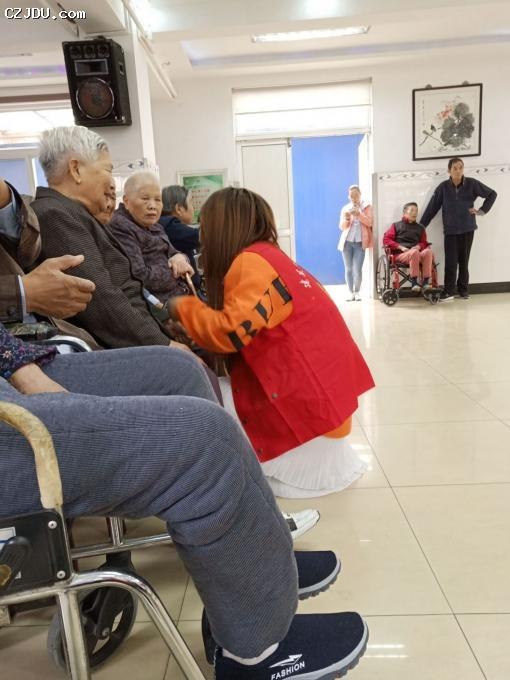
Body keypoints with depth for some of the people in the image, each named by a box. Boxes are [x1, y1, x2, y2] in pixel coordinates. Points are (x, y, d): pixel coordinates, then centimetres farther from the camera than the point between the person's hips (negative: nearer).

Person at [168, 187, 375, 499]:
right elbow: (242, 321, 15)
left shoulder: (250, 262, -15)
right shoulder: (268, 256, 14)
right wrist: (197, 315, 7)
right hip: (321, 380, 10)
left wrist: (183, 307, -6)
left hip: (307, 388, -10)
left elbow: (231, 333, -22)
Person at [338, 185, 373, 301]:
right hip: (347, 242, 2)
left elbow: (370, 222, -5)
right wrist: (346, 219, -13)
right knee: (348, 269, 3)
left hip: (360, 242, -2)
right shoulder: (345, 208, 11)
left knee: (357, 270, -8)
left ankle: (357, 292, 6)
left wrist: (359, 215, -19)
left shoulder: (366, 206, 7)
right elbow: (342, 227, 7)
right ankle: (350, 292, 11)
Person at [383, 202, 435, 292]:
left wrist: (418, 246, -4)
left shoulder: (420, 228, 26)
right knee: (414, 252, -36)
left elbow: (424, 243, 22)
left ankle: (426, 282, -34)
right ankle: (414, 283, -36)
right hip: (400, 254, -3)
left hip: (416, 253, 3)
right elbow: (386, 239, 6)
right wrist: (401, 247, -8)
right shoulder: (396, 225, 17)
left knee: (428, 251, -31)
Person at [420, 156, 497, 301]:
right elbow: (432, 208, -2)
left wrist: (482, 210, 0)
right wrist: (421, 226, -3)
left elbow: (492, 194, 8)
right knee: (450, 261, -6)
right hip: (450, 230, -1)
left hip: (467, 229, 1)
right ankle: (448, 291, -1)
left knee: (464, 260, 7)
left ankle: (463, 290, 16)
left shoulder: (472, 183, -3)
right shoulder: (443, 187, -4)